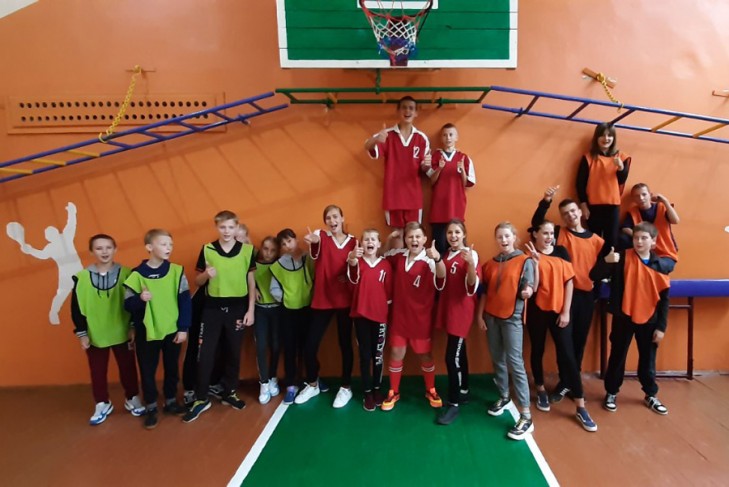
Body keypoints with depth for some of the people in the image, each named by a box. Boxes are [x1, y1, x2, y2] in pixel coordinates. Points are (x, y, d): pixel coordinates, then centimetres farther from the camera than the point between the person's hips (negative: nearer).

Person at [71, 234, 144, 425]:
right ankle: (102, 404, 31)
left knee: (127, 368, 13)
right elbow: (76, 307, 0)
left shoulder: (126, 274, -7)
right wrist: (81, 333, -1)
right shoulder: (82, 277, -4)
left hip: (122, 333, -1)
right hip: (95, 335, 1)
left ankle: (132, 399, 31)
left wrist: (134, 327, -3)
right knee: (98, 371, 13)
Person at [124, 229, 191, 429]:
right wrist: (140, 299, -26)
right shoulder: (137, 274, -7)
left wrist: (183, 328, -6)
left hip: (172, 331, 1)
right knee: (147, 372, 10)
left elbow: (185, 301, -3)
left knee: (172, 369, 15)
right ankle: (151, 408, 27)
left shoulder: (176, 271, -5)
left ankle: (171, 401, 34)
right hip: (147, 333, -1)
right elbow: (128, 305, -5)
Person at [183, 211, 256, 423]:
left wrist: (251, 310, -2)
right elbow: (197, 281, 5)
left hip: (237, 308, 0)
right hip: (212, 308, 0)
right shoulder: (207, 250, -1)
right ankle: (201, 399, 15)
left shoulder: (247, 250, -2)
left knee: (233, 353, 11)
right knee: (205, 354, 1)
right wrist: (206, 274, -18)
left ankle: (229, 393, 27)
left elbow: (251, 282, 2)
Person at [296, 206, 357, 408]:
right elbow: (315, 251, -28)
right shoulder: (321, 236, -3)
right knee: (310, 345, 3)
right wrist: (312, 242, -52)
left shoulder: (353, 241, 3)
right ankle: (312, 385, 27)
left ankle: (346, 388, 26)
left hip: (345, 300, 0)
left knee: (345, 344, 8)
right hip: (322, 300, 0)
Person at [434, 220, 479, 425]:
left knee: (453, 356, -8)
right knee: (458, 352, 17)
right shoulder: (446, 254, 10)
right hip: (448, 307, 7)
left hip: (462, 309, -7)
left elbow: (472, 285, -22)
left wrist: (471, 264, -36)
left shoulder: (470, 254, -12)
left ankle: (454, 402, 4)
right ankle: (463, 392, 30)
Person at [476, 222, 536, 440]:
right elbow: (484, 292, 11)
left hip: (512, 317, -5)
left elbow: (527, 289, -10)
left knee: (515, 363, -8)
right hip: (491, 316, 5)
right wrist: (480, 314, 5)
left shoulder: (524, 261, -4)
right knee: (498, 360, 13)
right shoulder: (490, 264, 9)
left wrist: (527, 291, -32)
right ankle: (504, 398, 32)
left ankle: (526, 417, -3)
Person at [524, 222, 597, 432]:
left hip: (559, 310, 1)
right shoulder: (529, 254, -3)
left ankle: (580, 408, 5)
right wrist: (535, 260, -24)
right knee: (537, 351, 13)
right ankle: (541, 391, 34)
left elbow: (569, 282, 2)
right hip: (536, 310, -1)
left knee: (567, 355, -1)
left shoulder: (561, 252, 3)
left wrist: (566, 311, -4)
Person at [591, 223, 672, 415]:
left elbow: (664, 299, 2)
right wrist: (606, 261, -33)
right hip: (623, 318, -2)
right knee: (617, 358, 9)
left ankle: (651, 395, 35)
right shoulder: (622, 258, -8)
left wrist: (661, 326, 0)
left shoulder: (661, 264, -1)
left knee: (648, 361, 15)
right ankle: (611, 393, 25)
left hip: (649, 320, 2)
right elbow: (595, 276, -14)